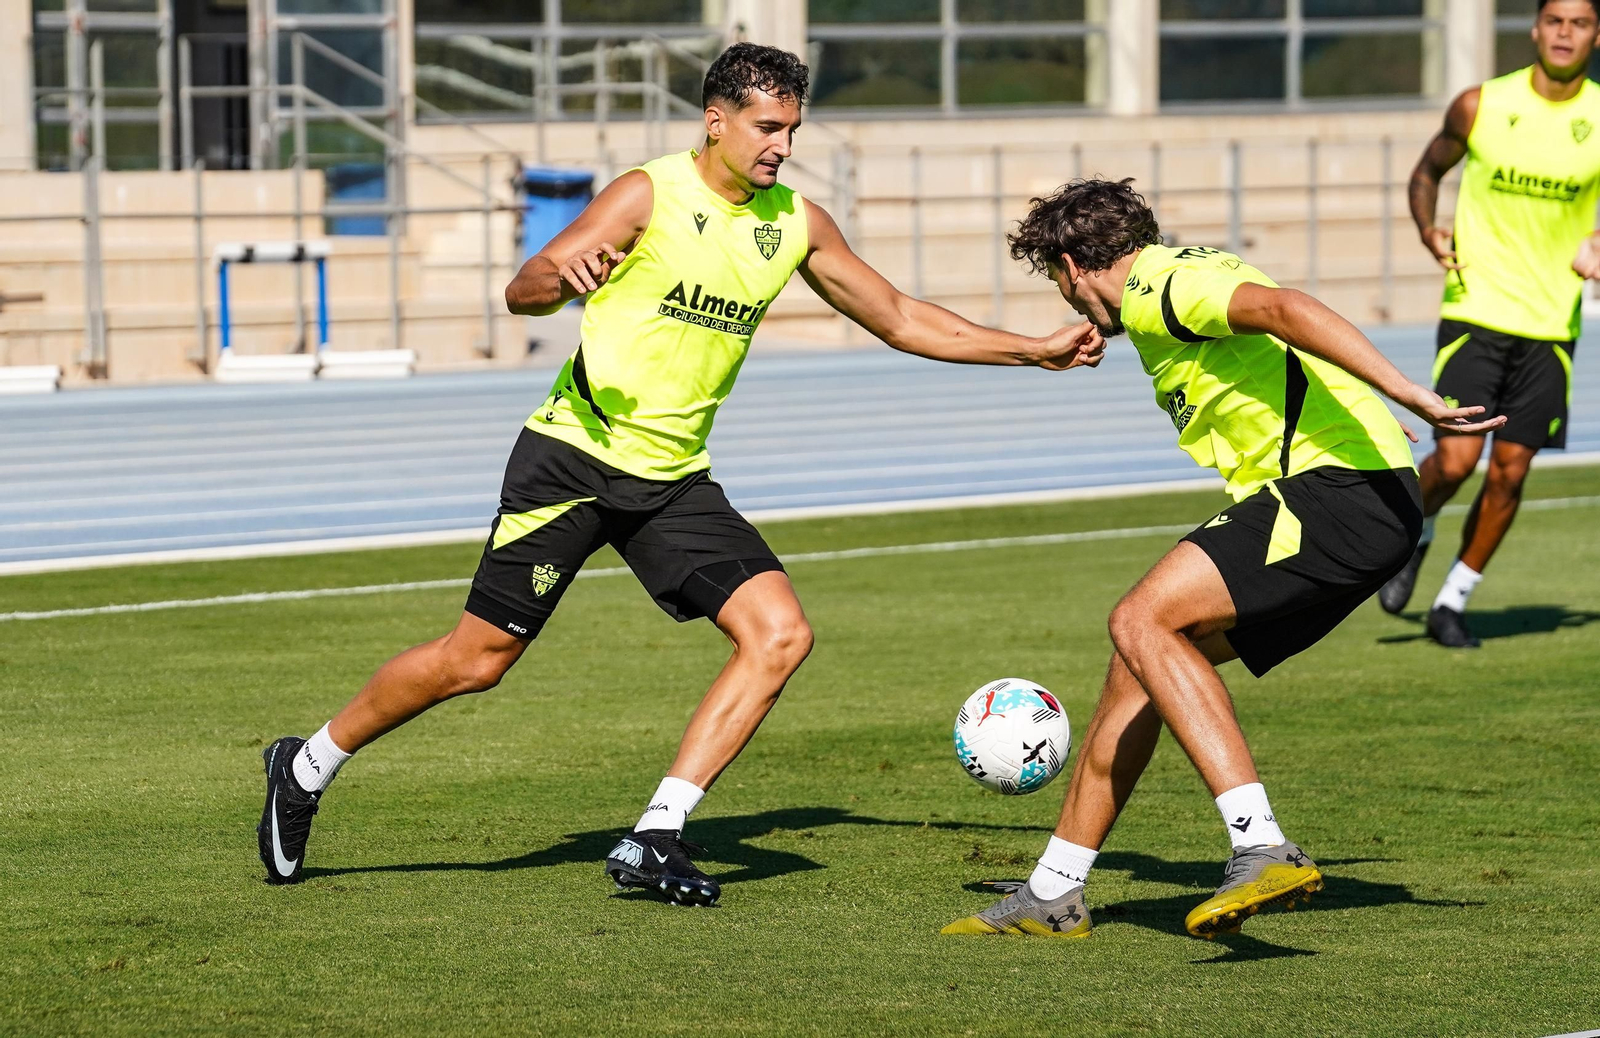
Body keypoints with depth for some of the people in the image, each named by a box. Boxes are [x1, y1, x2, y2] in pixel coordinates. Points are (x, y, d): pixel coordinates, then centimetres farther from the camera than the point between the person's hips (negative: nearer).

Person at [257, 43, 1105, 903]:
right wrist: (563, 276, -39)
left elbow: (901, 319, 17)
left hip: (676, 480, 5)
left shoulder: (796, 223, 6)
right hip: (573, 460, -5)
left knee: (779, 632, -14)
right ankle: (306, 769, 19)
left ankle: (652, 841, -12)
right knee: (478, 659, -3)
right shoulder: (650, 196, -11)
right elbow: (521, 292, -15)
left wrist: (1035, 349, 14)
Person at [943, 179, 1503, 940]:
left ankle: (1263, 848, -28)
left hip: (1340, 491, -10)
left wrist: (1412, 398, -32)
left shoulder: (1158, 288, -8)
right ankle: (1052, 895, 19)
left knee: (1142, 621, -19)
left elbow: (1284, 309, -24)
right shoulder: (1173, 288, 24)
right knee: (1142, 662, 12)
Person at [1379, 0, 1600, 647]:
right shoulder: (1480, 107, -3)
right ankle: (1414, 534, 21)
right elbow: (1429, 170, 13)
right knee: (1455, 459, -12)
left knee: (1510, 470, 2)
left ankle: (1452, 603, 19)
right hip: (1475, 310, -2)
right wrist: (1430, 235, -6)